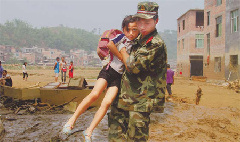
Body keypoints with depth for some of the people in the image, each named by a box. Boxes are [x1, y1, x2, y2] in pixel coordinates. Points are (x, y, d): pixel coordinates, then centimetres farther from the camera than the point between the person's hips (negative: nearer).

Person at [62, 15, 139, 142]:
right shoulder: (122, 37, 0)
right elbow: (110, 44, -20)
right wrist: (121, 57, -14)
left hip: (119, 77, 2)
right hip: (109, 70, -2)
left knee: (107, 102, -15)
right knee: (95, 94, -24)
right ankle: (72, 120, -10)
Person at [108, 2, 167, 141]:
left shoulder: (156, 44, -17)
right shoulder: (139, 39, 11)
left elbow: (133, 66, -19)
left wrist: (121, 47, -6)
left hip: (141, 101, -8)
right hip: (124, 97, 9)